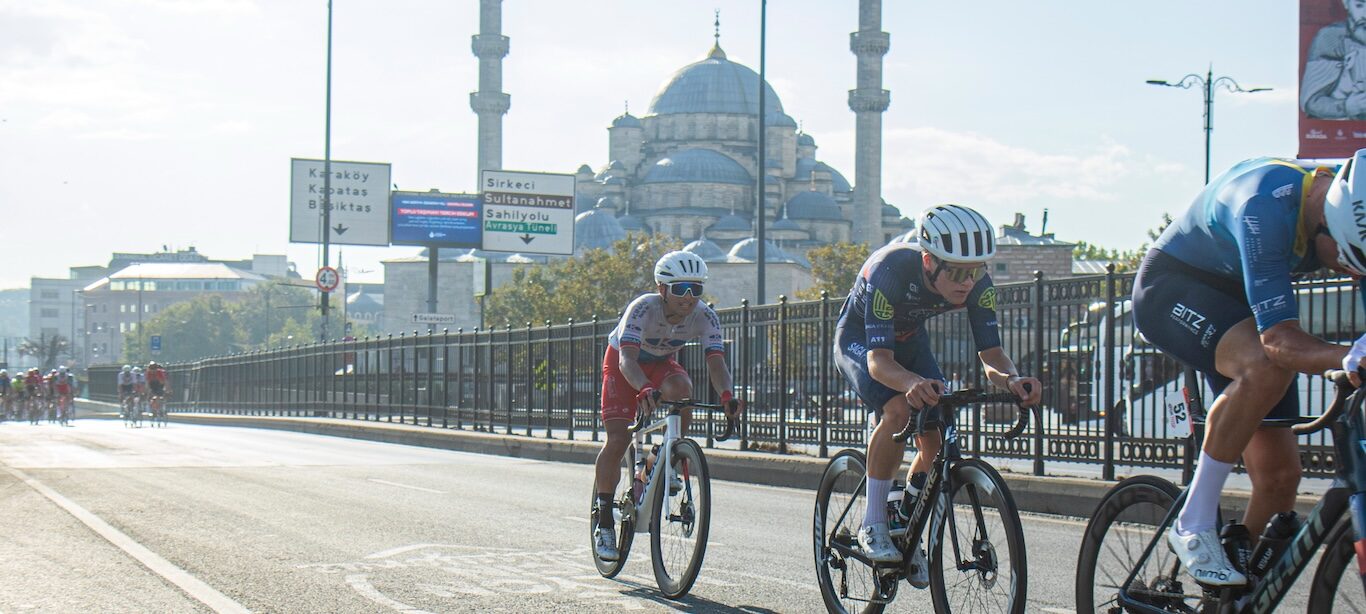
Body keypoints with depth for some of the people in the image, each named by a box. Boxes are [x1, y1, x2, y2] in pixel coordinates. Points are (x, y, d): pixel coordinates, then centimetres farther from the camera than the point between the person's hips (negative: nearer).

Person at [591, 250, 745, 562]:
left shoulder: (705, 317, -25)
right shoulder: (643, 309, -35)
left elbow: (716, 362, -34)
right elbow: (627, 359, -46)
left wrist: (727, 395, -55)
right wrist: (645, 389, -66)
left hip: (661, 363, 3)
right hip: (624, 364, -3)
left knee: (682, 389, -32)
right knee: (618, 440, -16)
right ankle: (604, 521, -3)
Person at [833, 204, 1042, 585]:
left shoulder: (977, 285, -26)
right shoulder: (890, 270, -39)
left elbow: (990, 354, -24)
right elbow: (878, 360, -43)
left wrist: (1012, 380, -48)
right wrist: (911, 383, -65)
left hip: (910, 340, 5)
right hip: (860, 340, -5)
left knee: (937, 438, -10)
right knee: (898, 411, -32)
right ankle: (872, 525, -17)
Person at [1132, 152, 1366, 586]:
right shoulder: (1266, 205, -36)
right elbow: (1281, 341, -42)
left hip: (1237, 304, 7)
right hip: (1171, 289, -7)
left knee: (1279, 474, -4)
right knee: (1265, 367, -37)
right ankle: (1194, 525, -24)